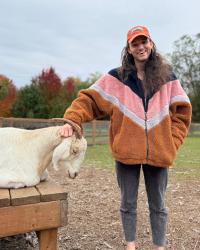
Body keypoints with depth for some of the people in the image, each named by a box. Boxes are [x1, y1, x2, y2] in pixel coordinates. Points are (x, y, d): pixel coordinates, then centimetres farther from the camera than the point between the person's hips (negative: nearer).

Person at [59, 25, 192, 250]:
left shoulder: (167, 77, 4)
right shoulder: (116, 78, -2)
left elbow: (181, 111, 6)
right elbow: (89, 99, -7)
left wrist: (171, 142, -3)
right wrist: (71, 120, -24)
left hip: (158, 153, 1)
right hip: (126, 152, -1)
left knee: (158, 204, 14)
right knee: (128, 202, 13)